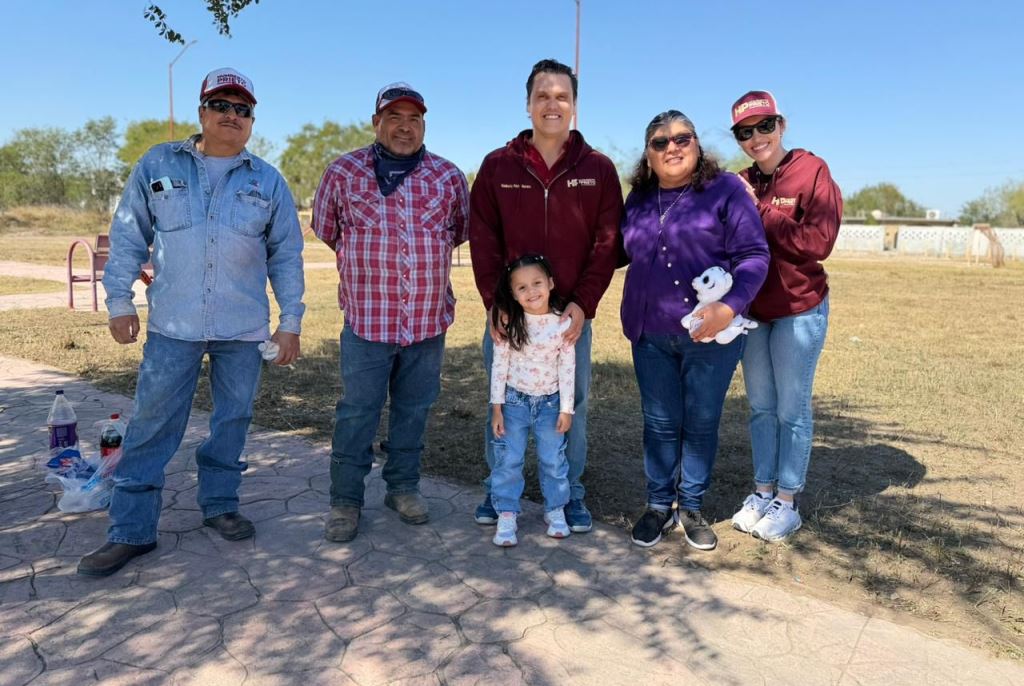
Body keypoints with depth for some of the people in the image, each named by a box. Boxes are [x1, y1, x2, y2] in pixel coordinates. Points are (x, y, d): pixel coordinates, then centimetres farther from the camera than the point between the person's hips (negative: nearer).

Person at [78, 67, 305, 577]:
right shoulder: (158, 165, 4)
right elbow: (128, 237, 6)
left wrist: (290, 321, 1)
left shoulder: (268, 182, 6)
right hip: (172, 325, -1)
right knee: (151, 425, 2)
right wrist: (120, 301, 1)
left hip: (243, 328, 1)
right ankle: (131, 530, 13)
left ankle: (220, 505, 28)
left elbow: (287, 257, 6)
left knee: (233, 420, 10)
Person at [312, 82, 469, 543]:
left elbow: (459, 232, 17)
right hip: (365, 318, -2)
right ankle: (345, 500, 16)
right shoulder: (343, 172, 1)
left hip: (429, 320, 2)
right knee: (357, 412, 3)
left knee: (414, 409, 13)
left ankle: (403, 487, 29)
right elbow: (325, 229, 13)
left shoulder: (448, 176, 4)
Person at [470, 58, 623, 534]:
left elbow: (607, 243, -1)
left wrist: (583, 304, -12)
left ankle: (570, 494, 25)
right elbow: (483, 241, 0)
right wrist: (495, 304, -10)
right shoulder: (497, 166, 4)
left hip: (572, 314, 0)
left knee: (573, 406, 8)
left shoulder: (598, 169, 4)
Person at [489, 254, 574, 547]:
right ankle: (506, 515, 17)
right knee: (508, 459, 4)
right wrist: (496, 407, -7)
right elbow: (499, 364, -6)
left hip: (550, 402, 0)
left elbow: (567, 368, -5)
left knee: (553, 459, 11)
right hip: (514, 401, 0)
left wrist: (566, 409, -4)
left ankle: (555, 510, 30)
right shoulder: (509, 323, -10)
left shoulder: (563, 323, -10)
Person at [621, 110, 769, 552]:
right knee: (660, 423, 9)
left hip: (710, 332, -3)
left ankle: (692, 507, 24)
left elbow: (754, 255, -8)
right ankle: (658, 506, 23)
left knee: (702, 423, 7)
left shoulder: (726, 190, -3)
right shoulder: (638, 200, 10)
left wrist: (730, 306, -21)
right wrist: (632, 317, 4)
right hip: (651, 334, 3)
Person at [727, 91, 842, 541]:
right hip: (751, 311, 5)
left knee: (792, 409, 4)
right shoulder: (740, 185, 6)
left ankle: (786, 502, 17)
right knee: (761, 407, 13)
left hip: (799, 309, -5)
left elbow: (818, 243, -18)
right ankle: (762, 491, 27)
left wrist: (761, 211, -16)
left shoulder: (812, 171, -9)